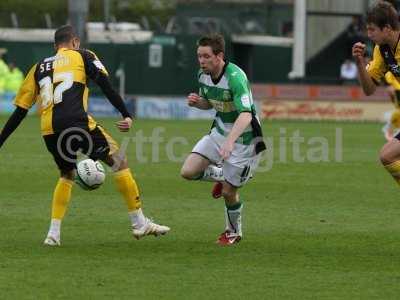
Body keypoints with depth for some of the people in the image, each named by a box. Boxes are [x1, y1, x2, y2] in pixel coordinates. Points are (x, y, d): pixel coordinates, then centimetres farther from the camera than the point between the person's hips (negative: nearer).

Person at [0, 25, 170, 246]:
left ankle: (53, 233, 16)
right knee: (118, 160, 9)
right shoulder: (82, 56, 17)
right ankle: (139, 223, 8)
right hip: (76, 123, -5)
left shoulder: (39, 68, 26)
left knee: (67, 175, 27)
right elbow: (105, 85, 1)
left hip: (48, 131, 5)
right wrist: (126, 115, -2)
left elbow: (20, 110, 22)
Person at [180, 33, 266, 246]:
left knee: (228, 192, -2)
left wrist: (230, 141, -53)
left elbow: (246, 115, -39)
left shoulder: (235, 77, -29)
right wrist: (196, 102, -9)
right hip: (219, 131, 7)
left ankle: (234, 232, 26)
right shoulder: (203, 75, -4)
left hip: (243, 138, -7)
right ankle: (221, 176, 24)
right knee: (188, 172, -8)